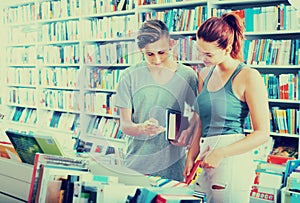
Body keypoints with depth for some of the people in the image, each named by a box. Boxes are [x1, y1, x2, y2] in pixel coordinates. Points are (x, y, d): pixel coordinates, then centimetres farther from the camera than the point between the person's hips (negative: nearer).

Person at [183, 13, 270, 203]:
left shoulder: (249, 77, -9)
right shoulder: (205, 74, 12)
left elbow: (263, 133, -10)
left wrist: (221, 153, -15)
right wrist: (191, 157, 9)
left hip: (232, 159, -6)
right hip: (206, 160, 6)